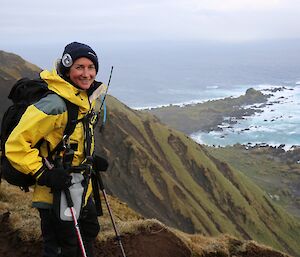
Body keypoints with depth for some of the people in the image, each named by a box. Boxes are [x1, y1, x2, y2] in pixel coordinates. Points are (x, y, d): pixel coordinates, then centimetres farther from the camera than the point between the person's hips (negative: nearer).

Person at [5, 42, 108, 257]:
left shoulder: (86, 98, 3)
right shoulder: (55, 105, -26)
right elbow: (16, 145, -26)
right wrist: (44, 174, -27)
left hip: (81, 188, 9)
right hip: (56, 193, -9)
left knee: (90, 232, 26)